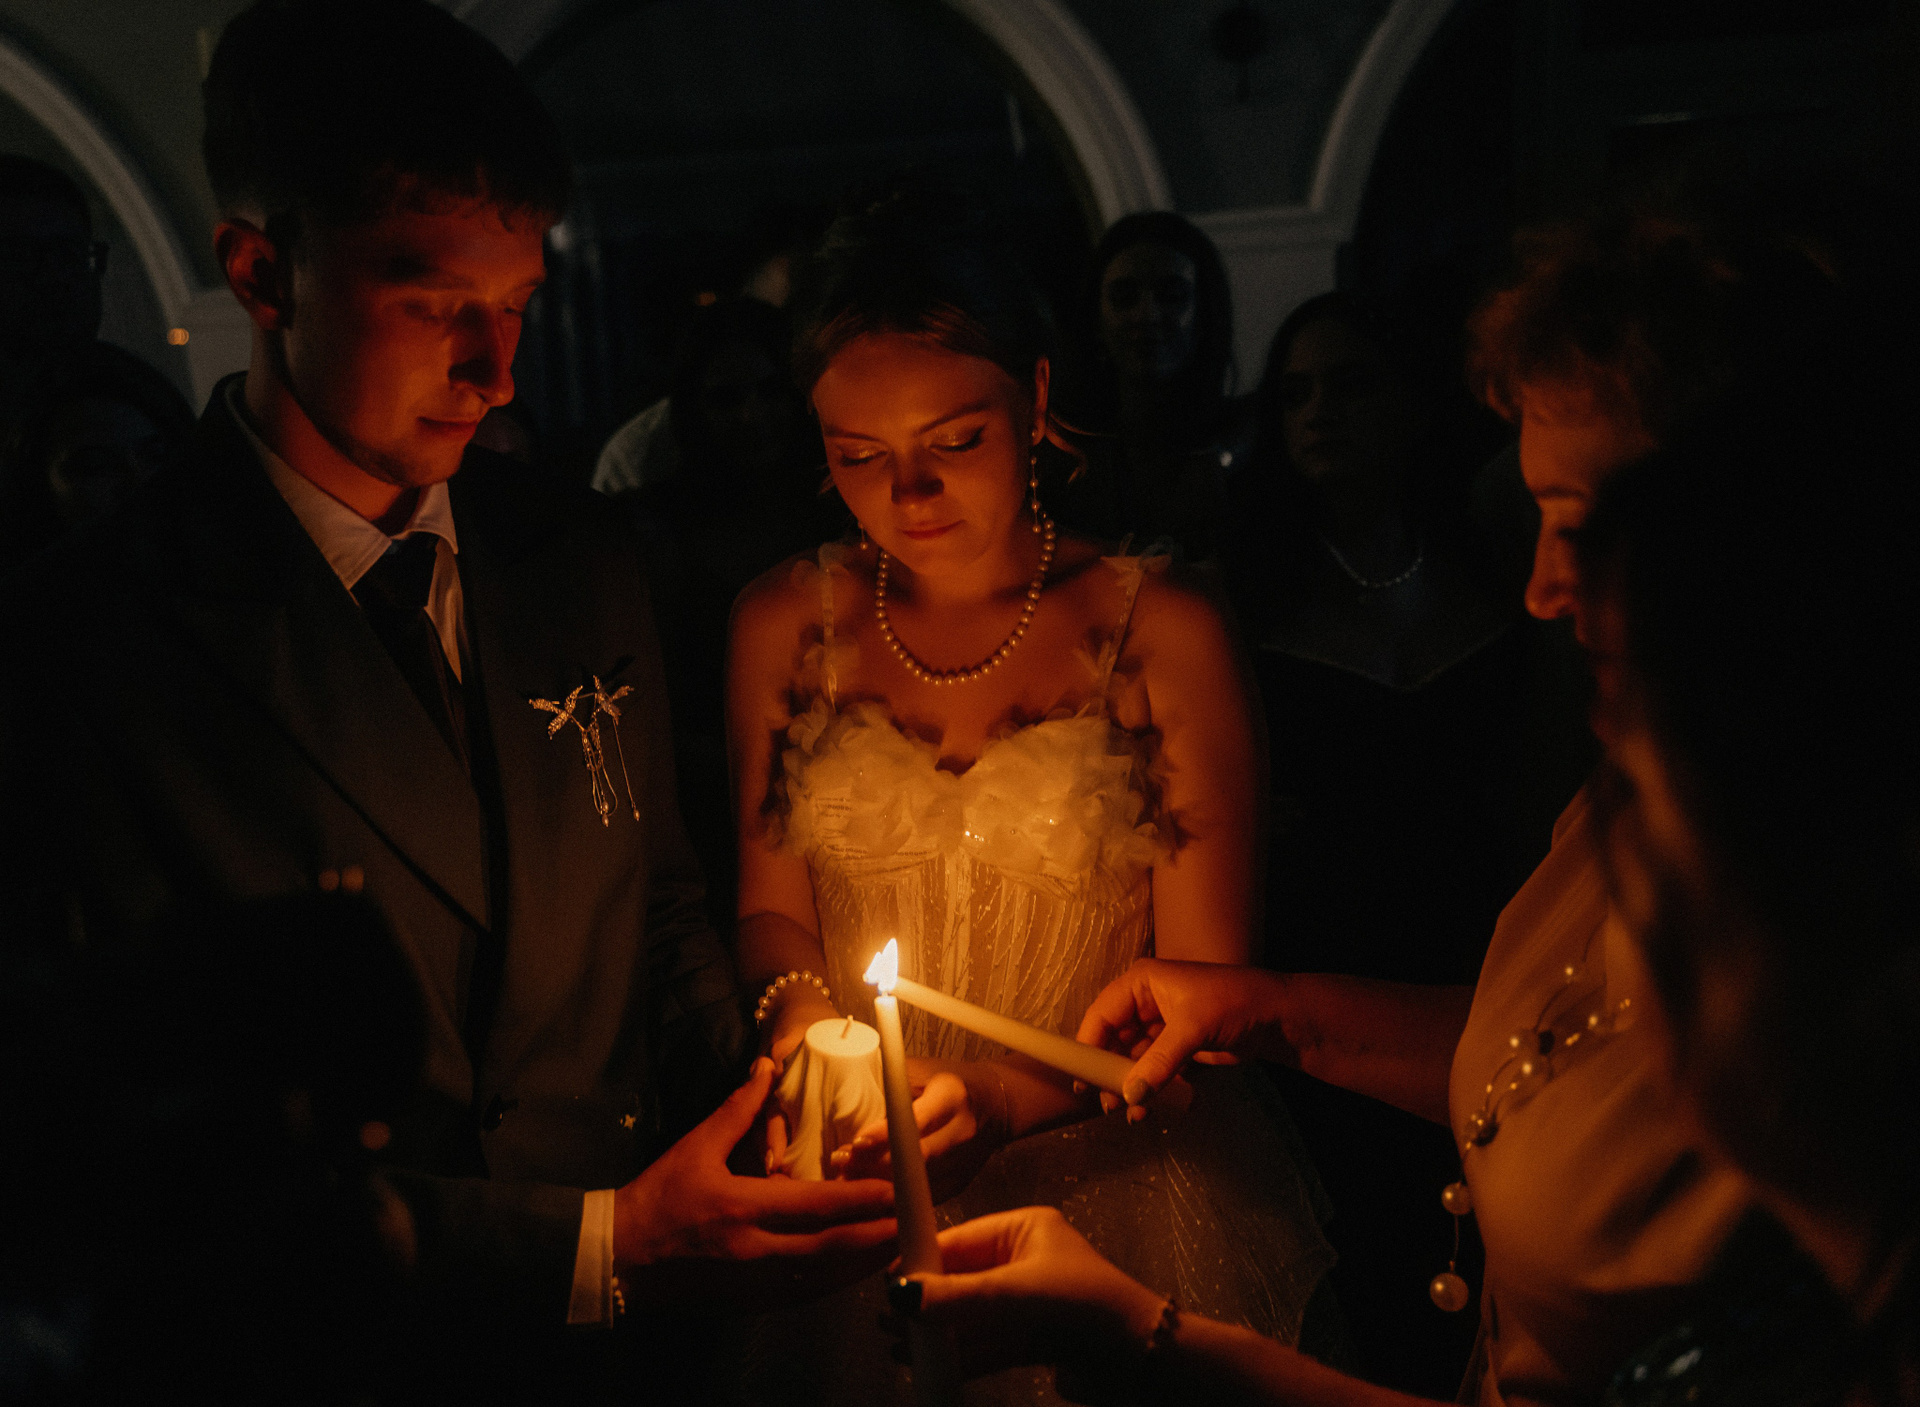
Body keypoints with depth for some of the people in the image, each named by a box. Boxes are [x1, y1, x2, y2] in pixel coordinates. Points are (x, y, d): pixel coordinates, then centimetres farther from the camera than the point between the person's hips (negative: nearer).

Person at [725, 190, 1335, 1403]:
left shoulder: (1161, 632, -11)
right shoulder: (783, 625, -1)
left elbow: (1205, 985, -10)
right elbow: (771, 904, 7)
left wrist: (1002, 1100, -24)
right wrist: (806, 1017, -14)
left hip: (1111, 1184, -2)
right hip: (863, 1205, 2)